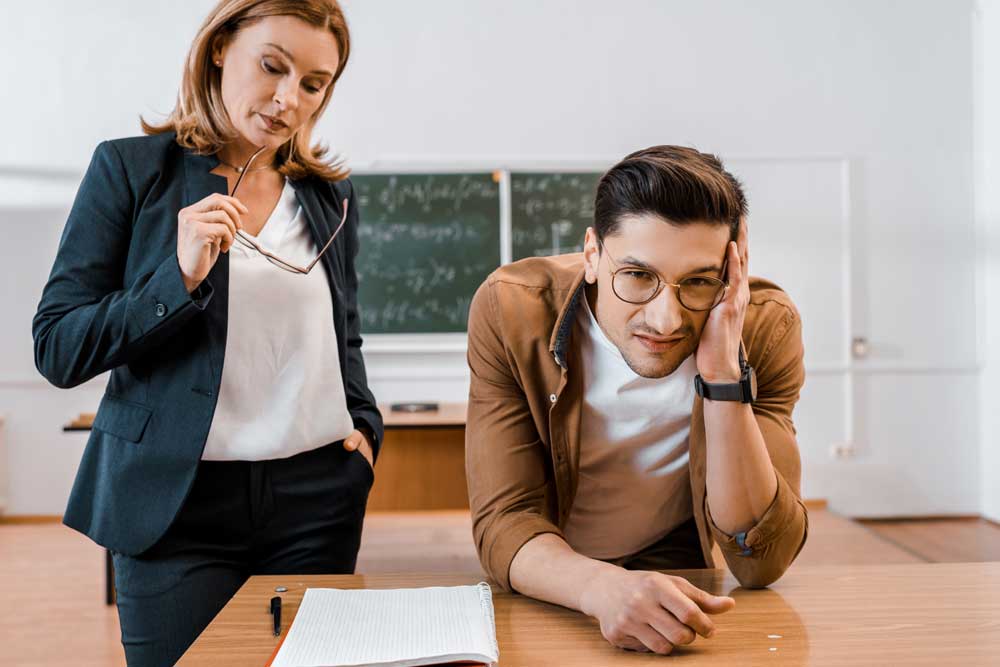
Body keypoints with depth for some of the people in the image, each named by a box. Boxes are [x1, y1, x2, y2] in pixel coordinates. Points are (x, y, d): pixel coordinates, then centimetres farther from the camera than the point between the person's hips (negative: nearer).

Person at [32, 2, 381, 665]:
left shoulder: (332, 196, 9)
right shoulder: (131, 168, -2)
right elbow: (56, 350, -5)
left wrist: (364, 425, 3)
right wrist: (181, 278, -18)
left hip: (319, 493, 3)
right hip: (178, 500, -3)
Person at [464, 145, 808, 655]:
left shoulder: (767, 325, -17)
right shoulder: (510, 311, -20)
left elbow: (760, 561, -20)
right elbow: (505, 521, -21)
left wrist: (724, 378, -32)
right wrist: (601, 587, -41)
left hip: (676, 577, 1)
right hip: (552, 593, 0)